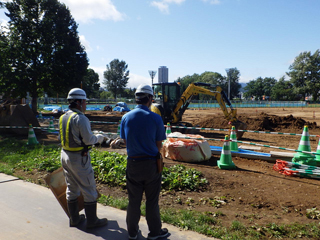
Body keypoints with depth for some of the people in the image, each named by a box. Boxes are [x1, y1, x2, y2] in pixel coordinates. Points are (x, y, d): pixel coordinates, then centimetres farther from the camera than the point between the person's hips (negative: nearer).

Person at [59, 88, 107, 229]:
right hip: (79, 158, -9)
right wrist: (98, 138, 0)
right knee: (89, 190, 4)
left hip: (65, 155, 9)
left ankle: (74, 219, 31)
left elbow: (61, 137, 13)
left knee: (71, 188, 18)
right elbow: (88, 139, -19)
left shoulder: (63, 118, 7)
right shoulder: (80, 118, -19)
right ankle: (92, 221, 15)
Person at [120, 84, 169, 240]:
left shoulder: (126, 117, -4)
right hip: (151, 164, -2)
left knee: (133, 200, 16)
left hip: (133, 164, 3)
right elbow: (159, 144, -5)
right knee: (152, 201, 12)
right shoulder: (155, 118, -12)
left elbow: (125, 141, 5)